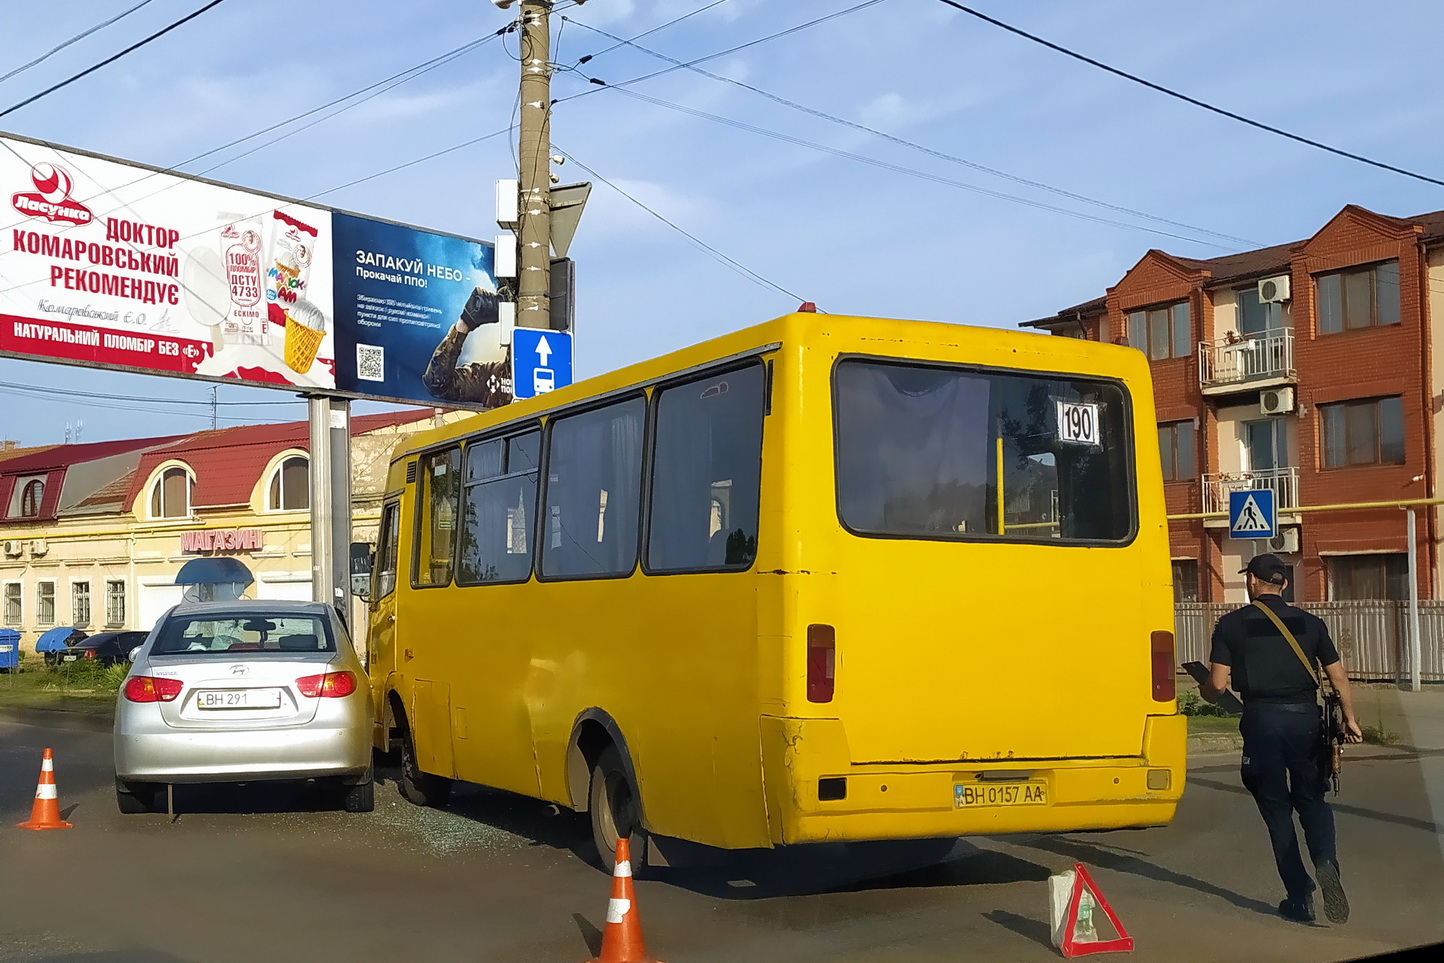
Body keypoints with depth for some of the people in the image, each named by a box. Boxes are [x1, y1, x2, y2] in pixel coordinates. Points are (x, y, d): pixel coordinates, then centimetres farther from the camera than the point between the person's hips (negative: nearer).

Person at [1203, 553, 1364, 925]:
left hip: (1261, 720, -2)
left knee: (1276, 808, 9)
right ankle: (1325, 860, -12)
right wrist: (1349, 718, 19)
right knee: (1312, 800, 17)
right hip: (1305, 717, 2)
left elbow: (1217, 685, -3)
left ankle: (1300, 897, 7)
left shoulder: (1231, 624, 1)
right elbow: (1338, 677, 8)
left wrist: (1203, 689, 19)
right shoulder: (1309, 623, 8)